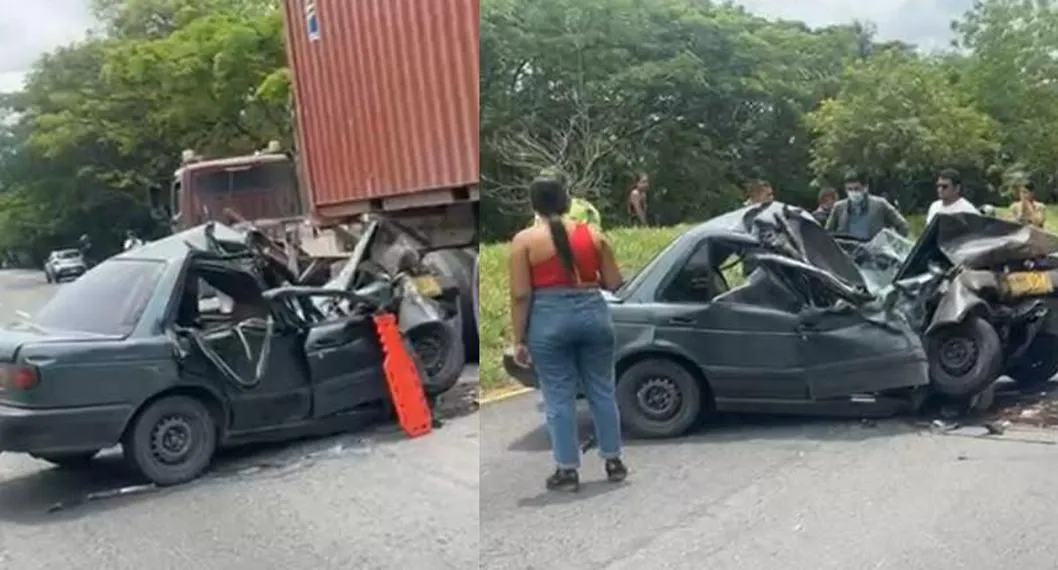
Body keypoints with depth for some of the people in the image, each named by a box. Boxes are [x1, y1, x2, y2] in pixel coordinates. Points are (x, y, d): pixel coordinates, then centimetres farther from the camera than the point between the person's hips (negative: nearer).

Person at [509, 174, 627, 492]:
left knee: (559, 396, 6)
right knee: (602, 390, 14)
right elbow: (614, 283, 7)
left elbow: (520, 295, -8)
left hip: (549, 319, -3)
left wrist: (519, 339, -2)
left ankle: (568, 471, 12)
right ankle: (613, 462, 23)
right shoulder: (593, 234, 5)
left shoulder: (524, 240, -3)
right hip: (593, 312, 3)